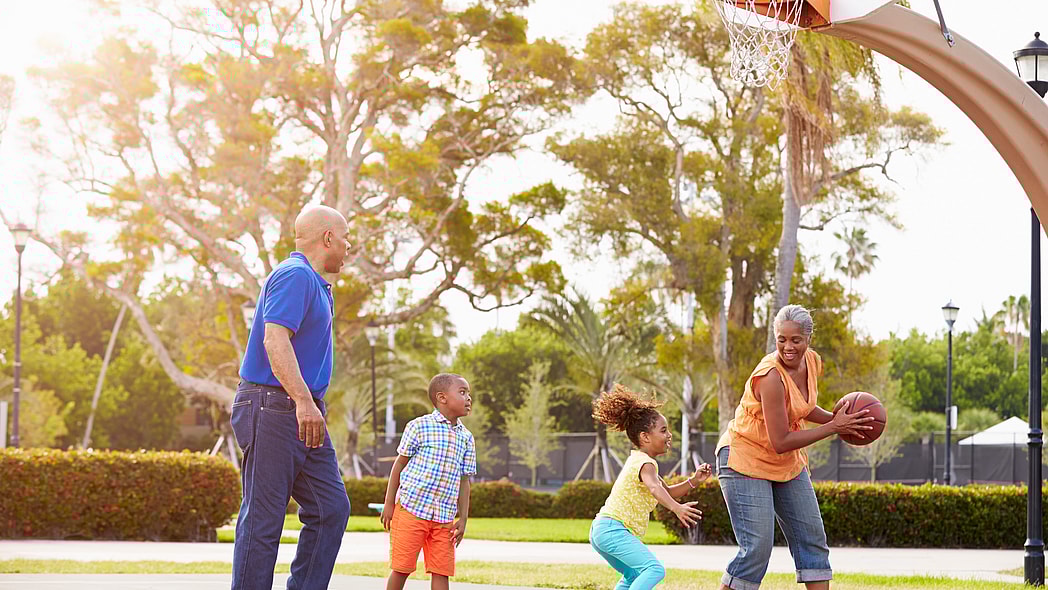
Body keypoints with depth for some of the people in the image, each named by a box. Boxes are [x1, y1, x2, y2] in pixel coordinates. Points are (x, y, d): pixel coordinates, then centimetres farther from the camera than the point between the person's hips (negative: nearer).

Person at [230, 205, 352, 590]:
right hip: (273, 409, -10)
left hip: (303, 415, 10)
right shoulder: (294, 276, -12)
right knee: (263, 519, -7)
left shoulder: (313, 283, 22)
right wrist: (303, 400, -32)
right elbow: (275, 340, -24)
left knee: (331, 508, 4)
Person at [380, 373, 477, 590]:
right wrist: (389, 504, -2)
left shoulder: (466, 438, 9)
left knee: (441, 571, 1)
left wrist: (463, 519, 7)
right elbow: (399, 464, 0)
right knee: (402, 567, 0)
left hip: (444, 517, 4)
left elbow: (464, 481, 12)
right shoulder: (419, 426, -4)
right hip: (411, 509, -4)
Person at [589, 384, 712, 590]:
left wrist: (694, 480, 9)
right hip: (613, 529, -11)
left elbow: (668, 492, 25)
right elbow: (654, 488, -33)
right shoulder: (645, 463, -11)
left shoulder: (637, 460, 22)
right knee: (655, 570, -25)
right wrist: (677, 508, -49)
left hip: (601, 529, 11)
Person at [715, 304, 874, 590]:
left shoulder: (813, 362, -3)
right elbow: (780, 442, -27)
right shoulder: (770, 376, -28)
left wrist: (836, 418, -1)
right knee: (757, 547, -14)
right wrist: (833, 427, -22)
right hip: (745, 459, -8)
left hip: (788, 463, 8)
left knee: (812, 538, 8)